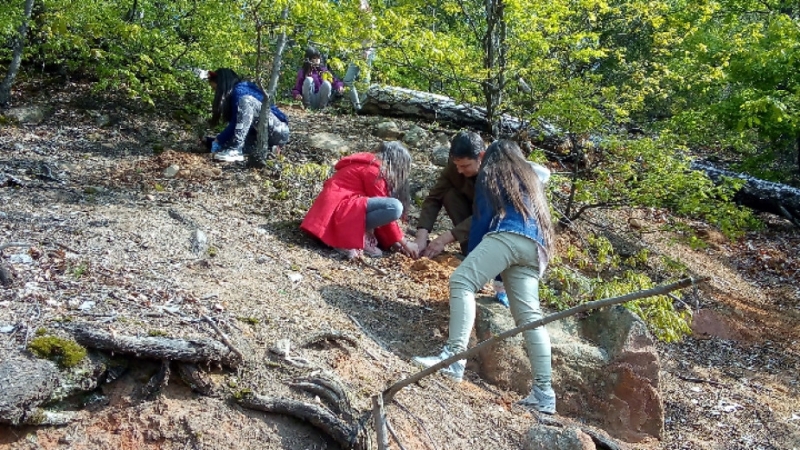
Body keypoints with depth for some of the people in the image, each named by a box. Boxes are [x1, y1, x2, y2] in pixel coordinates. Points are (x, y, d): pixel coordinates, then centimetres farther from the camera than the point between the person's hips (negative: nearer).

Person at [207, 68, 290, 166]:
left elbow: (235, 124, -15)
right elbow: (235, 126, 14)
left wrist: (218, 140, -7)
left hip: (279, 131, -9)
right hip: (267, 134, 9)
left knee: (246, 100, -27)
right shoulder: (233, 94, 16)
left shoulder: (240, 91, -11)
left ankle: (235, 150, -31)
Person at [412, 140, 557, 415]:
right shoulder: (531, 178, 37)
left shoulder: (491, 173, 19)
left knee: (462, 280, -18)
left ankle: (455, 356, -38)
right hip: (535, 247, 7)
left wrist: (471, 256, 19)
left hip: (508, 235, -7)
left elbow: (482, 218, 11)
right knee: (529, 317, 0)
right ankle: (543, 392, -8)